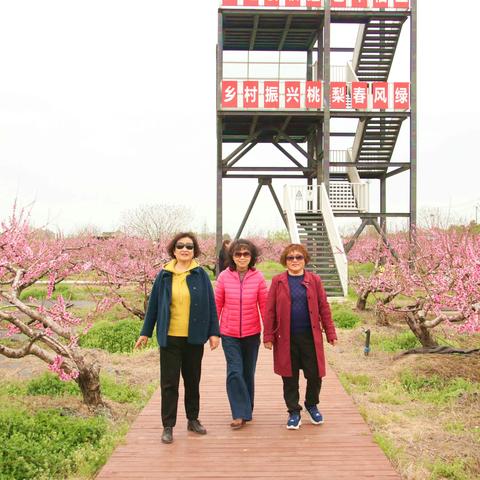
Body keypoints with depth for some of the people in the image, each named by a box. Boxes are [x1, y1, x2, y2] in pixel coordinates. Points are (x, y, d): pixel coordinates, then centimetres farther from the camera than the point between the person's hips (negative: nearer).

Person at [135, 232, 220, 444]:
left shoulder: (201, 275, 0)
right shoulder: (164, 275, 1)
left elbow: (210, 305, 1)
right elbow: (153, 305, 6)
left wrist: (214, 332, -2)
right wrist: (145, 333, 7)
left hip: (194, 338, 1)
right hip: (169, 338, 0)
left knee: (193, 380, 14)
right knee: (169, 383, 3)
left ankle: (193, 419, 29)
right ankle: (168, 426, 11)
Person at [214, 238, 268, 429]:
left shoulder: (258, 277, -7)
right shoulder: (224, 277, -6)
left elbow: (264, 306, -1)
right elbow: (217, 305, 1)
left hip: (251, 334, 1)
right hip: (229, 334, -1)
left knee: (248, 373, 13)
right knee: (234, 373, -8)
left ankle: (246, 410, 30)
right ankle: (240, 414, 3)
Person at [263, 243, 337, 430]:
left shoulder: (314, 280, 3)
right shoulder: (278, 281, 1)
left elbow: (324, 308, 4)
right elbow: (270, 310, 0)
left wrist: (330, 333, 1)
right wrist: (268, 336, -3)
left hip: (310, 336, 1)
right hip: (286, 338, 0)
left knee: (314, 374, 6)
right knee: (289, 377, 8)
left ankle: (312, 405, 32)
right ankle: (294, 412, 24)